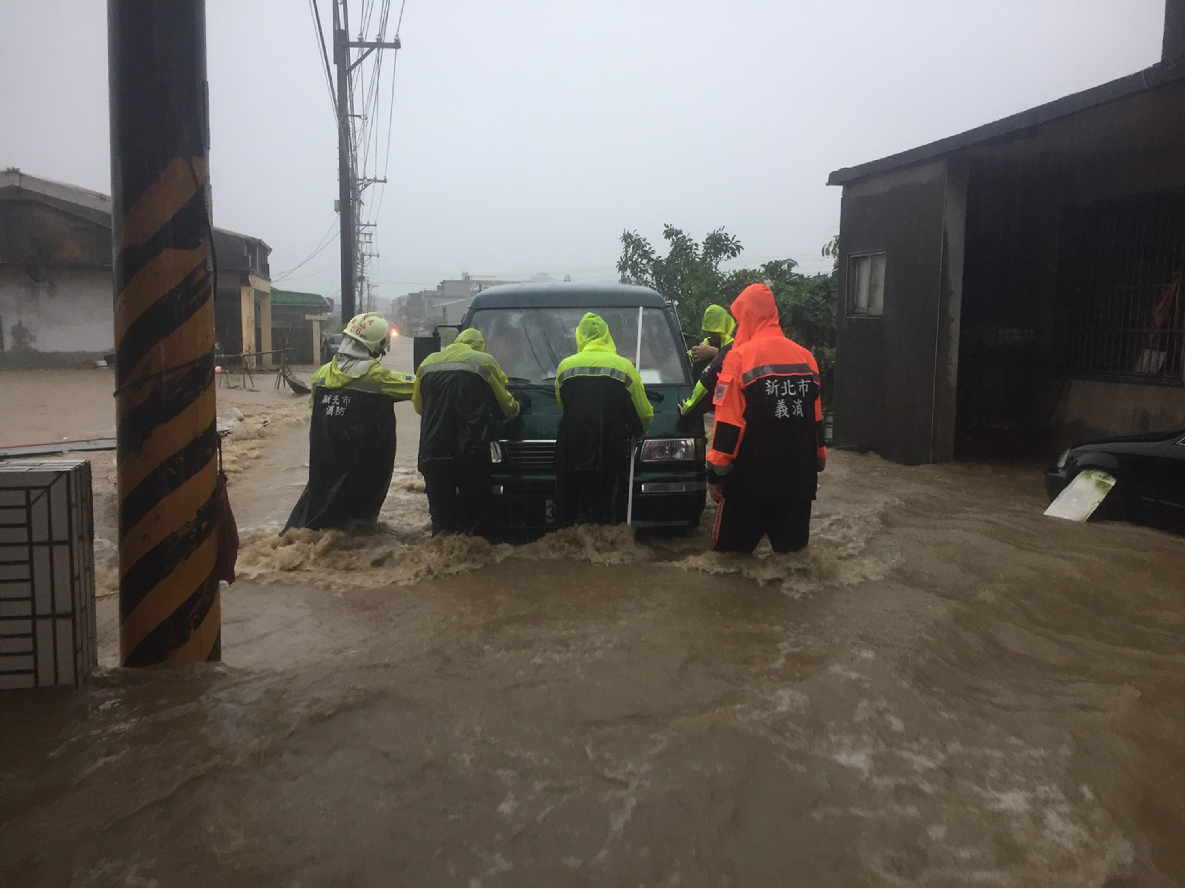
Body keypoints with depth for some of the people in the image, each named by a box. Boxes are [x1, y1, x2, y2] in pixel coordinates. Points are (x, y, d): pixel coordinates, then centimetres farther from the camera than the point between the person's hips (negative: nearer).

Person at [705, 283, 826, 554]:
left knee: (732, 551, 6)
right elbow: (816, 419, 12)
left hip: (750, 479, -5)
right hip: (798, 476, 5)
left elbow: (728, 425, -14)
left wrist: (716, 472, -8)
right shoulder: (805, 357, 6)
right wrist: (817, 465, 21)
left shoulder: (739, 357, -11)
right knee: (792, 550, 14)